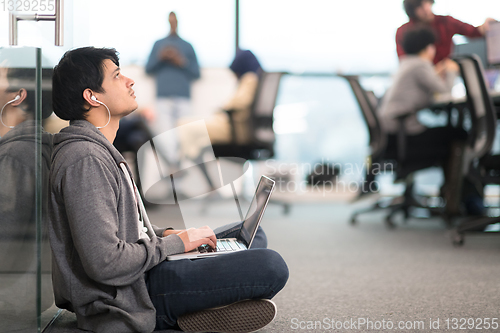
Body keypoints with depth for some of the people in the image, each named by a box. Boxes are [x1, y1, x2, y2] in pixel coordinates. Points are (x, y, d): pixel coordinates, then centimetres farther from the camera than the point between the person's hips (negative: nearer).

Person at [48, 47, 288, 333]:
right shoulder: (84, 159, -19)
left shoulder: (101, 150, 16)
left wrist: (165, 234, 7)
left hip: (139, 271, 11)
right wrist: (176, 243, -13)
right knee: (271, 266, -22)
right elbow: (105, 263, -26)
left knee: (251, 234, 18)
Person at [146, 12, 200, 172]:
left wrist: (182, 62, -3)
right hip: (163, 97, 0)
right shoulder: (158, 44, 17)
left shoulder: (187, 46, 15)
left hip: (183, 98, 0)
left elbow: (196, 73, 12)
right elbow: (148, 69, 14)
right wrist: (160, 57, -2)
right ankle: (171, 163, -9)